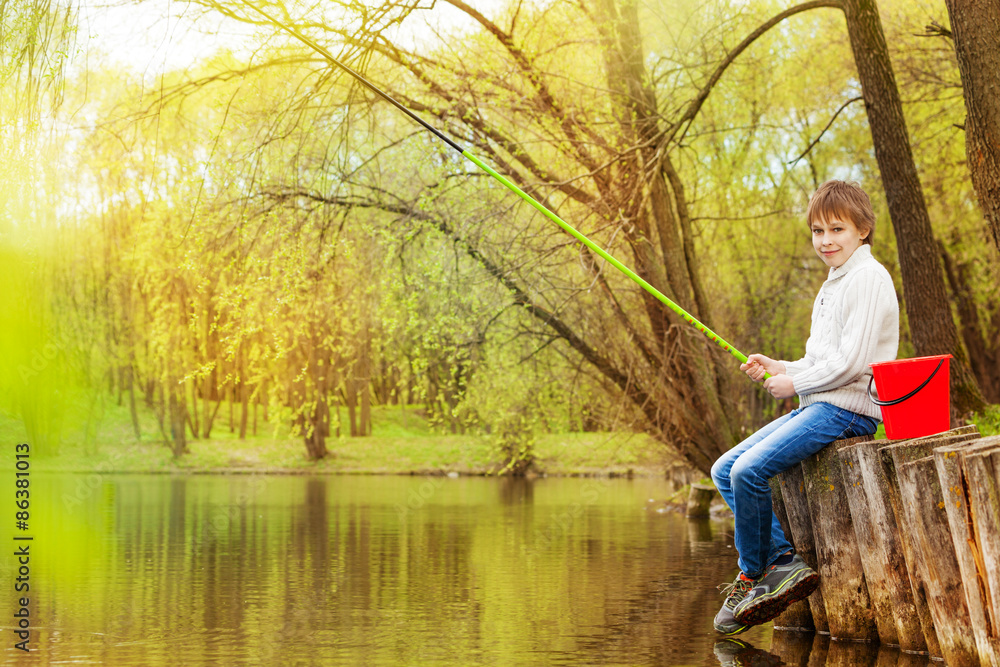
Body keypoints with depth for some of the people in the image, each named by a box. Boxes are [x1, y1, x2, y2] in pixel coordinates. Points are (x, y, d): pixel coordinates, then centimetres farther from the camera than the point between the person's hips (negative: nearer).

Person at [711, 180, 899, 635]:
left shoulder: (868, 278, -10)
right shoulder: (833, 285, 21)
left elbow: (851, 361, -19)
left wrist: (795, 384, -9)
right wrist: (780, 368, 9)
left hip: (848, 410, -10)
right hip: (817, 407, 11)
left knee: (749, 470, -23)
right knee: (725, 469, 2)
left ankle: (752, 577, -5)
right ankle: (785, 560, -4)